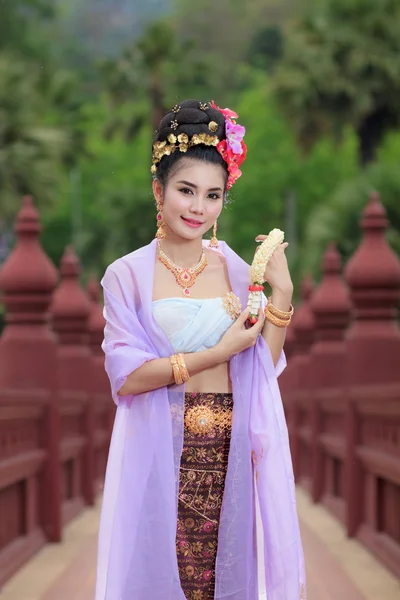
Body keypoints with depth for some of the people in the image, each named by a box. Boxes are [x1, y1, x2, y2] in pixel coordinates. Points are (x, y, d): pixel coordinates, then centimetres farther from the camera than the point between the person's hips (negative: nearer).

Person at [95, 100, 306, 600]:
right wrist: (219, 353, -13)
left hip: (230, 451, 3)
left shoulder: (236, 270, 6)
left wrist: (281, 292, -8)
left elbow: (263, 368, 2)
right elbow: (126, 376, -11)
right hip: (161, 451, -2)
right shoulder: (128, 275, -3)